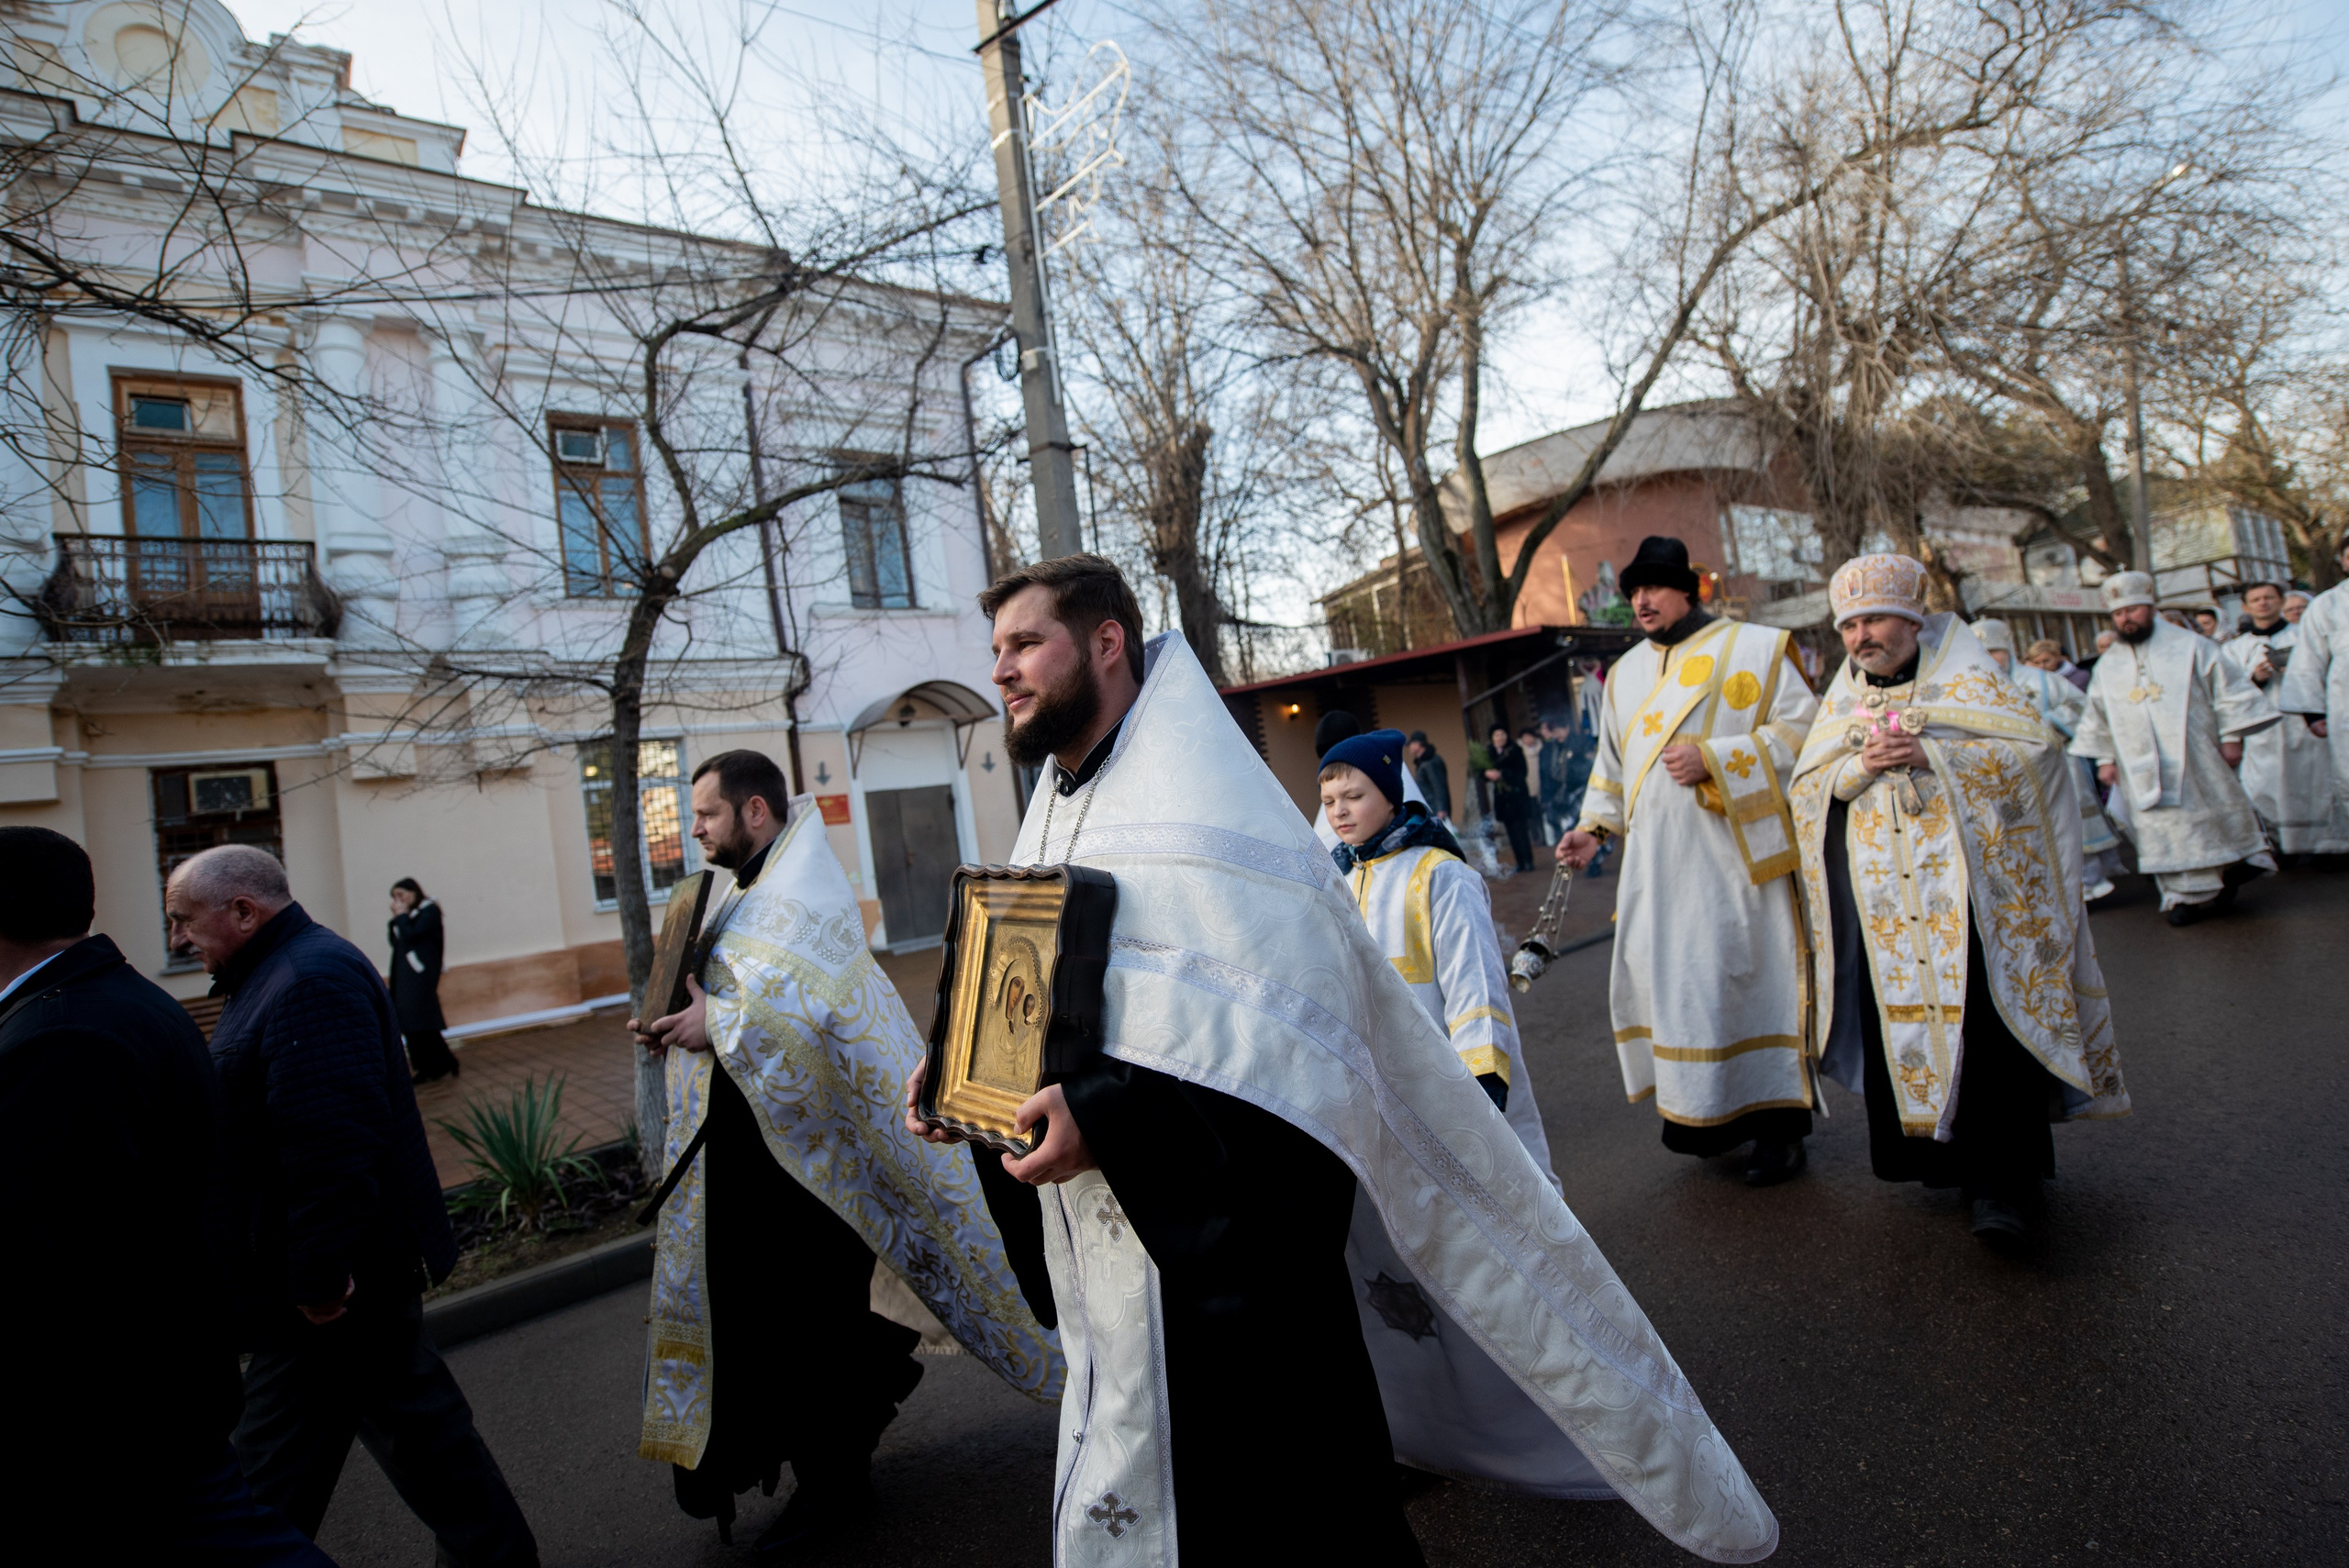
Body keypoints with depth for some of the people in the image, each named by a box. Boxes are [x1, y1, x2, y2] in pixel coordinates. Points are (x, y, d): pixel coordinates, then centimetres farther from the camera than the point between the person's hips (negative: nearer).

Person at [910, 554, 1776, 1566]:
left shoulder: (1201, 800, -16)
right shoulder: (1056, 811, 10)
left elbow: (1284, 1033, -24)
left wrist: (1112, 1115, -30)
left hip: (1232, 1250, -8)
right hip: (1109, 1248, 8)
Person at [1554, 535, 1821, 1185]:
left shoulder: (1753, 648, 2)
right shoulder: (1624, 674, 18)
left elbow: (1802, 729, -4)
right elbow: (1613, 762, 22)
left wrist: (1715, 759, -15)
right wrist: (1595, 826, 8)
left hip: (1733, 847, -5)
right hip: (1655, 858, 5)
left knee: (1749, 974, -3)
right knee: (1662, 977, 1)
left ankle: (1778, 1125, 9)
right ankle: (1708, 1113, 13)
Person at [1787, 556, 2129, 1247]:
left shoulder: (1964, 676, 5)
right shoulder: (1841, 700, 15)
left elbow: (2035, 746, -6)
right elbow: (1802, 788, 9)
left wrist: (1930, 755, -15)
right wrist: (1858, 768, -11)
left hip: (1962, 885, -3)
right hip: (1879, 896, 4)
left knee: (1983, 1023, -10)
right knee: (1898, 1024, 2)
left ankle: (2002, 1181, -4)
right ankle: (1937, 1156, 15)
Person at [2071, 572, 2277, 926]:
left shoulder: (2190, 646, 3)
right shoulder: (2107, 666, 12)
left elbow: (2228, 689, 0)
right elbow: (2097, 717, 17)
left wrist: (2231, 736, -7)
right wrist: (2104, 758, 10)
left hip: (2195, 760, -2)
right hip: (2142, 770, 2)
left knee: (2208, 817, 3)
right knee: (2163, 830, -1)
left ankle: (2224, 874, 22)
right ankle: (2187, 893, 4)